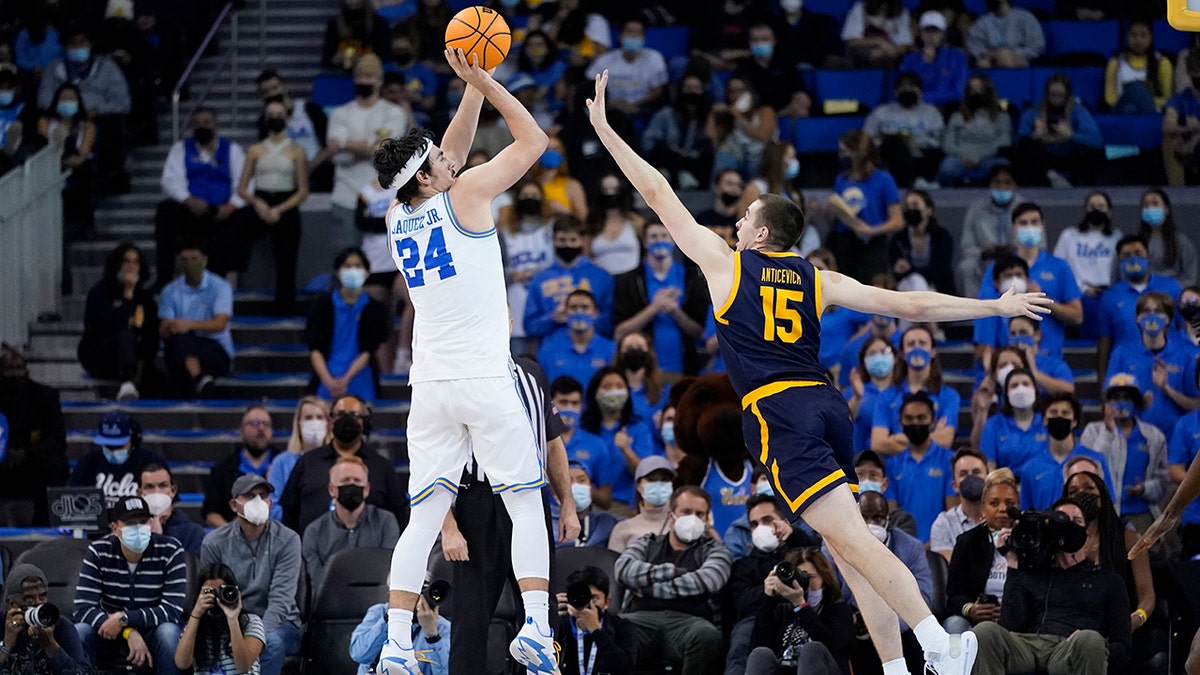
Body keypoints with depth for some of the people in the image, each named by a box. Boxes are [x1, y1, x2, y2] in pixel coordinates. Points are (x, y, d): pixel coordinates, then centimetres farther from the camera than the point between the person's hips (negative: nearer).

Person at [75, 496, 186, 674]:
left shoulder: (170, 551, -15)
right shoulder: (99, 552, -12)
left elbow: (173, 611, -20)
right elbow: (83, 608, -20)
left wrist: (124, 619, -30)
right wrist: (129, 633, -32)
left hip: (152, 632, -1)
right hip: (110, 633, 1)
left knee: (168, 633, -34)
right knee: (78, 633, -29)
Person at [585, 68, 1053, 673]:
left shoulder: (726, 263, 8)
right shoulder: (815, 280, 16)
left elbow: (658, 194, 12)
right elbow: (910, 306, 12)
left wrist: (604, 130, 18)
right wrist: (996, 307, 20)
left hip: (777, 410, -6)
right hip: (826, 403, 6)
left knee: (850, 539, -15)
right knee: (847, 542, 11)